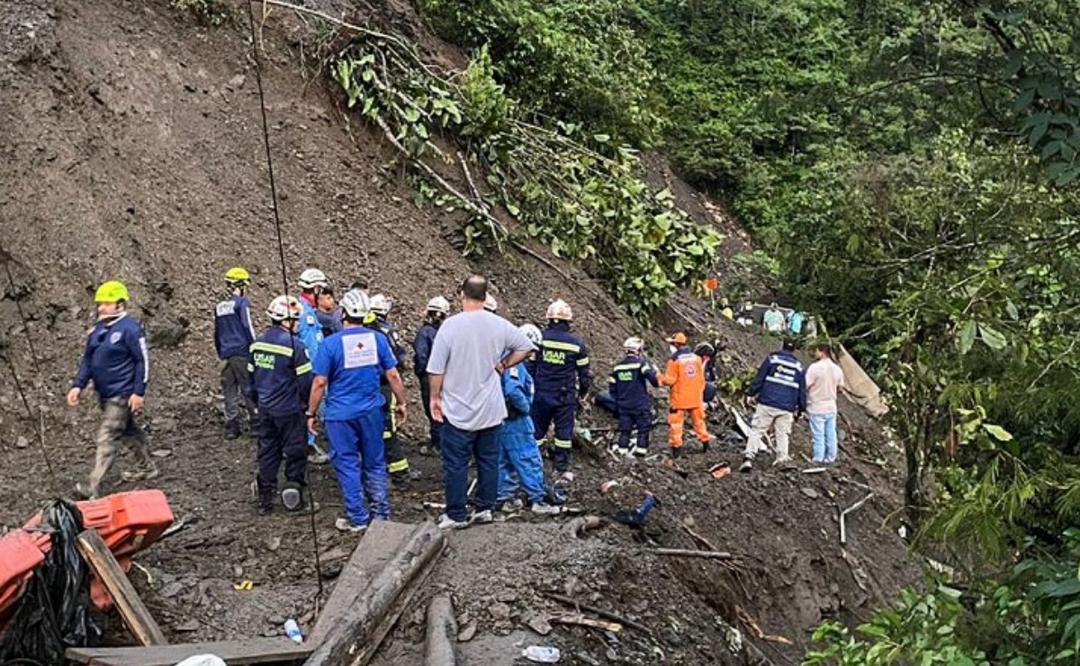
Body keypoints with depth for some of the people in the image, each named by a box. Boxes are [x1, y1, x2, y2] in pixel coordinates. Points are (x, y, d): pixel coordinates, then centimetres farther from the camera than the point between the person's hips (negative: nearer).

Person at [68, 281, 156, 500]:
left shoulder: (130, 329, -15)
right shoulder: (98, 329, 9)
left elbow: (143, 361, -15)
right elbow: (87, 359, 14)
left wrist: (139, 392, -17)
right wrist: (78, 385, 4)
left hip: (121, 395, -8)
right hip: (104, 393, 8)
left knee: (106, 438, -11)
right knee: (130, 432, 21)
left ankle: (93, 486, -13)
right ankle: (147, 468, 36)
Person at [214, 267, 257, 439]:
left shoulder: (219, 307, 14)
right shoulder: (241, 303, -7)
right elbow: (248, 327, -11)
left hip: (227, 354, 6)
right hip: (242, 353, -6)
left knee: (229, 391, 7)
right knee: (249, 388, -2)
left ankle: (231, 427, 7)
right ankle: (255, 422, -1)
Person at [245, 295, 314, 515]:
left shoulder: (257, 344, 4)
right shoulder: (295, 346, -17)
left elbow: (251, 379, 12)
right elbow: (306, 381, -13)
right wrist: (308, 405, 3)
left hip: (265, 409, 6)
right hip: (290, 410, -6)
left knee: (268, 452, 14)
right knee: (295, 453, 7)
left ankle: (265, 499, 18)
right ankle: (294, 494, 11)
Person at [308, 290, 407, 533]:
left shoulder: (331, 343, -12)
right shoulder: (377, 339, -3)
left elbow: (320, 383, -10)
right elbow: (393, 376, 1)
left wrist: (311, 413, 1)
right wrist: (401, 404, 13)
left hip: (340, 414, -3)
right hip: (371, 411, 3)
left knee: (347, 464, 7)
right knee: (374, 462, 15)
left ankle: (357, 519, 11)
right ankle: (382, 514, 21)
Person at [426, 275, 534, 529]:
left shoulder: (450, 326, -15)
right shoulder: (499, 325, -4)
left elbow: (436, 369, -12)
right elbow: (526, 347, 7)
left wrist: (435, 398, 0)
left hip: (457, 410, -3)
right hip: (491, 410, 4)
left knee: (455, 464, 6)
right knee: (488, 460, 15)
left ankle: (456, 515, 11)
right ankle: (485, 508, 22)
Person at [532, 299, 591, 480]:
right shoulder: (577, 343, -4)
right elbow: (584, 372, 3)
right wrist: (583, 391, 20)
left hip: (542, 394, 1)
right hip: (565, 396, -1)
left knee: (537, 430, 11)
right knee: (564, 431, 8)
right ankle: (562, 468, 12)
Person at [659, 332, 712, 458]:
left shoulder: (674, 360, -14)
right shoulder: (696, 357, 3)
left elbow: (670, 380, -14)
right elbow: (701, 377, 8)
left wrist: (659, 378, 4)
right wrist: (700, 391, 20)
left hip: (679, 398, -5)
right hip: (695, 397, 5)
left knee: (675, 421, 2)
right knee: (698, 419, 19)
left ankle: (676, 446, 1)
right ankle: (705, 440, 26)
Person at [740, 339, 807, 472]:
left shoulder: (772, 359, 4)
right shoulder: (799, 367, 13)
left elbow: (759, 379, -2)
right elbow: (802, 391, 16)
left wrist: (750, 393, 4)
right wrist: (801, 409, 22)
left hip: (766, 404, -2)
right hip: (787, 409, 2)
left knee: (756, 431, -1)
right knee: (782, 435, 12)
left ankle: (748, 458, -14)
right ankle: (782, 459, 5)